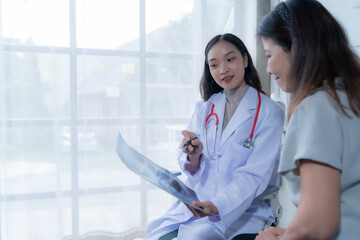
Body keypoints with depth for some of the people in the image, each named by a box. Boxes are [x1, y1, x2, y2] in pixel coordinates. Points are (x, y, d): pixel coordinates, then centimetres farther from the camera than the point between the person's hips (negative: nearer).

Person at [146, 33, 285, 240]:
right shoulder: (204, 109, 9)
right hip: (195, 203, 4)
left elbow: (254, 176, -12)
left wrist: (218, 206, -27)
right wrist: (193, 156, -15)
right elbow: (191, 170, 9)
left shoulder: (269, 113, -5)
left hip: (242, 210, -4)